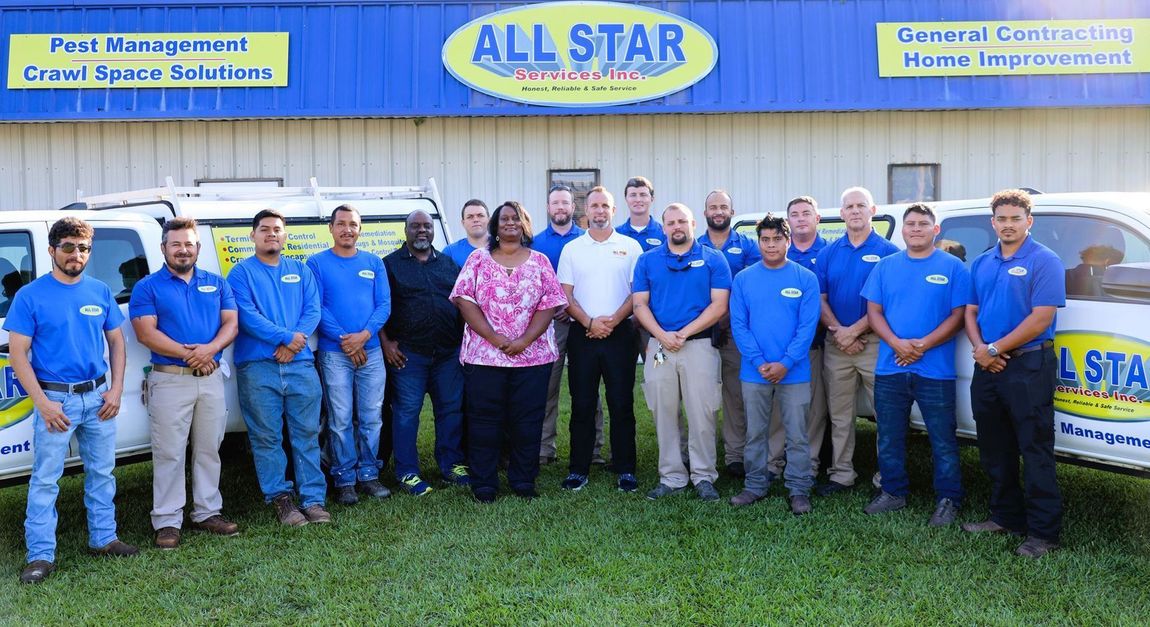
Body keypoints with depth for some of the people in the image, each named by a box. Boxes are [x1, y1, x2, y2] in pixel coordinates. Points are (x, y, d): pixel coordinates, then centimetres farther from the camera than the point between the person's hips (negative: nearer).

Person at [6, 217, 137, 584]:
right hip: (55, 399, -4)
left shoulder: (100, 292, 7)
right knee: (45, 479, 0)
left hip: (98, 396, 4)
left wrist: (116, 389, 0)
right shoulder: (31, 296, -5)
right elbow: (17, 354, -7)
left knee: (102, 472, 12)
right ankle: (40, 555, 7)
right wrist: (42, 402, -14)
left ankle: (104, 539, 25)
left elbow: (116, 342, 12)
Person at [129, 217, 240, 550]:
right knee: (169, 453, -1)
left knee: (209, 450, 11)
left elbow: (231, 323, 5)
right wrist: (187, 354, -18)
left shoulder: (216, 284, 12)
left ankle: (208, 512, 22)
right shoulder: (148, 287, 0)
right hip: (170, 381, -4)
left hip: (212, 379, 4)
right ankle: (167, 522, 7)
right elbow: (146, 333, -10)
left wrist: (210, 348, -15)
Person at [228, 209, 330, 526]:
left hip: (300, 363, 3)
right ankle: (279, 496, 14)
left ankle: (314, 499, 8)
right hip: (258, 367, -2)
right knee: (267, 437, 3)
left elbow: (313, 310, 5)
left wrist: (293, 343, -12)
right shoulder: (241, 272, 5)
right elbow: (247, 316, -8)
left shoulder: (301, 271, 15)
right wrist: (286, 337, -15)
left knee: (307, 434, 3)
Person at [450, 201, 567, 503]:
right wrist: (494, 338, -13)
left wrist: (524, 340, -12)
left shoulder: (539, 261, 9)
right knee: (484, 421, 3)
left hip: (532, 356, 1)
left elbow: (550, 303, 1)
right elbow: (464, 299, -3)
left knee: (527, 421, 6)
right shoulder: (478, 259, 6)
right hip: (484, 356, -1)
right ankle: (483, 483, 14)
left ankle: (524, 481, 19)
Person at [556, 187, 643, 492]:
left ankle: (625, 470, 9)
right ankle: (579, 469, 12)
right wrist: (589, 322, -10)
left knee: (622, 404, 1)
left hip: (620, 333, -1)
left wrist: (613, 320, -12)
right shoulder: (572, 249, 9)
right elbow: (565, 295, 4)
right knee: (582, 405, 4)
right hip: (582, 335, 1)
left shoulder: (630, 247, 6)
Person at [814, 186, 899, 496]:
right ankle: (841, 474, 19)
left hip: (874, 341, -4)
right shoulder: (828, 253, 10)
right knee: (839, 414, 10)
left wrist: (854, 331, -13)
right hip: (836, 343, 4)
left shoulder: (887, 251, -2)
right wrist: (838, 331, -8)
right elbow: (820, 298, 6)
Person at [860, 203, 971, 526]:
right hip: (889, 369, 4)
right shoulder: (886, 266, 10)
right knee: (889, 437, 12)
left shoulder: (952, 267, 1)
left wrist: (923, 345, -16)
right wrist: (897, 343, -12)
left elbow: (958, 315, -5)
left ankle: (948, 500, 14)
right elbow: (874, 311, 5)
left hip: (935, 370, -3)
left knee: (943, 440, 2)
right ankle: (893, 492, 26)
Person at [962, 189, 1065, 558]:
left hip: (1028, 366, -7)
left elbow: (1041, 318, -15)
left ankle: (1043, 532, 5)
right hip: (987, 368, 7)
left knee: (1035, 451, -2)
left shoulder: (1044, 262, -7)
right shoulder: (981, 264, 13)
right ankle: (1005, 517, 28)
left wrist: (995, 349, -14)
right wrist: (980, 348, -6)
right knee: (994, 450, 14)